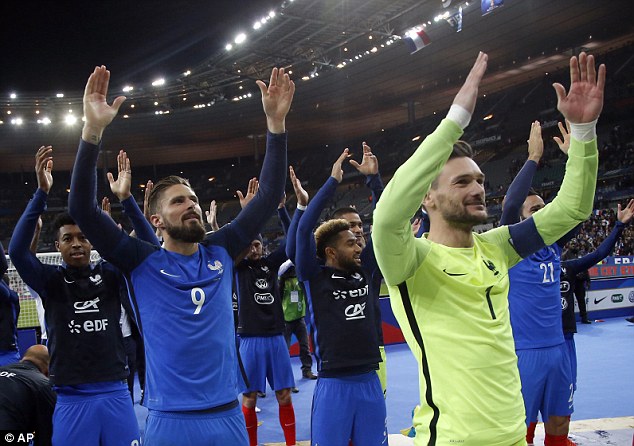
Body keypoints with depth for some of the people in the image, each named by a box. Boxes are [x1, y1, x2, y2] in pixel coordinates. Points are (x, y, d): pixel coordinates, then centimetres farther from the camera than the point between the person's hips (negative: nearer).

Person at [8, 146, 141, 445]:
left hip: (116, 394, 1)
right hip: (72, 400, -1)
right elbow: (17, 251, -16)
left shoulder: (110, 275, 4)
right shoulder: (51, 281, 1)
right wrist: (42, 193, -25)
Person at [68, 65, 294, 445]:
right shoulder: (143, 262, -3)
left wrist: (276, 123, -3)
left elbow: (270, 197, 5)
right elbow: (82, 208, -13)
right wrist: (93, 130, -23)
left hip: (228, 414, 3)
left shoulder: (221, 252, 5)